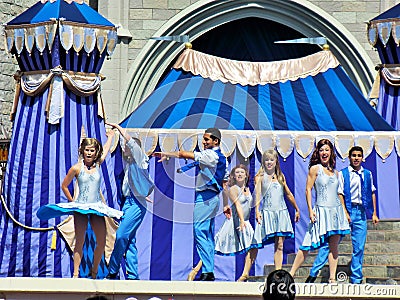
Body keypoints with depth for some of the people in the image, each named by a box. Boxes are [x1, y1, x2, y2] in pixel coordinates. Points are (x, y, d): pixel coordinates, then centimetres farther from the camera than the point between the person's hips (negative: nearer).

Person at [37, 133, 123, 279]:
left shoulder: (97, 164, 5)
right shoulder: (76, 168, -3)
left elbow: (105, 149, 27)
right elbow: (64, 186, 9)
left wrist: (110, 136, 41)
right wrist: (72, 201, 10)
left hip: (97, 207, 3)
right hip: (81, 207, -3)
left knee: (101, 242, -2)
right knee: (79, 241, -11)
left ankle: (94, 271, 14)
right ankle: (75, 274, -9)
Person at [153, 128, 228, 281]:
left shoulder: (210, 155, -12)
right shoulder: (221, 158, 16)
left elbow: (184, 154, -14)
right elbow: (224, 183, 19)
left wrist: (166, 154, -3)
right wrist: (225, 204, 22)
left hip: (205, 197, -10)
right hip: (213, 198, 10)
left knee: (199, 232, -13)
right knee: (208, 235, 10)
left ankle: (207, 271, -18)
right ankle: (209, 271, 11)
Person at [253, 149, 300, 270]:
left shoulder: (280, 176, 14)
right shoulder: (260, 176, 2)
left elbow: (288, 194, 22)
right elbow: (257, 193, -10)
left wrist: (297, 209, 27)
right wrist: (257, 210, -24)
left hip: (281, 212, 4)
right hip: (267, 212, -4)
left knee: (279, 245, 0)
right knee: (255, 245, -6)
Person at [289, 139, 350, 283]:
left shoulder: (335, 172, 15)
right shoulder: (315, 169, 0)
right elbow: (308, 189, -4)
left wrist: (345, 211, 16)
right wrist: (310, 210, -12)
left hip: (336, 211, 5)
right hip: (321, 210, -5)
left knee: (334, 246, 1)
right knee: (308, 244, -8)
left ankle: (332, 278, 2)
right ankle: (291, 274, -2)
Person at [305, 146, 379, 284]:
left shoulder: (367, 174, 12)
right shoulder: (343, 174, 1)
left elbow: (372, 193, 16)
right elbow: (340, 194, -4)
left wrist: (374, 213, 11)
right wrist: (345, 213, -13)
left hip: (361, 212, 3)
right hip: (347, 210, -3)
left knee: (359, 248, 3)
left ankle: (356, 280, 10)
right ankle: (313, 274, -4)